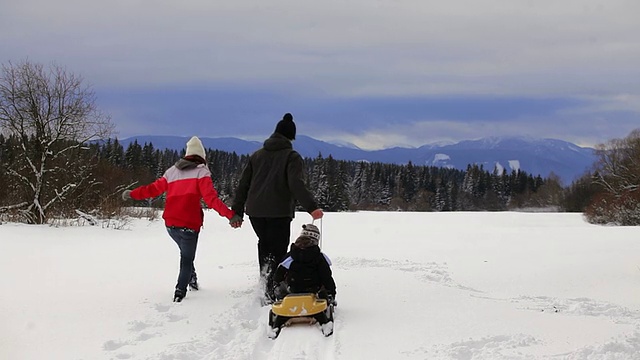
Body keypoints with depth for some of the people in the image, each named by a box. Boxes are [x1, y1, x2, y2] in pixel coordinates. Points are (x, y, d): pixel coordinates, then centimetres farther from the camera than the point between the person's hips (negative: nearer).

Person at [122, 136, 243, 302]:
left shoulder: (172, 171, 13)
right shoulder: (201, 172, -3)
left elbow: (153, 189, 18)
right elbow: (211, 198, -15)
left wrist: (132, 194, 34)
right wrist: (231, 215, -21)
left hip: (170, 223, 5)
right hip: (188, 224, -5)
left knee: (186, 253, 28)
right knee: (187, 258, 7)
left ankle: (192, 278, 25)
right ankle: (180, 291, -4)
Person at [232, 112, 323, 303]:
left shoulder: (256, 155, 15)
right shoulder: (291, 156, -1)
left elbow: (243, 185, 14)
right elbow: (296, 185, -17)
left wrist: (237, 212, 18)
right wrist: (312, 207, -23)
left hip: (255, 211, 5)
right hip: (279, 212, -5)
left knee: (264, 244, 26)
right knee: (277, 251, 1)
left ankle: (265, 280, 23)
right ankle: (271, 292, -8)